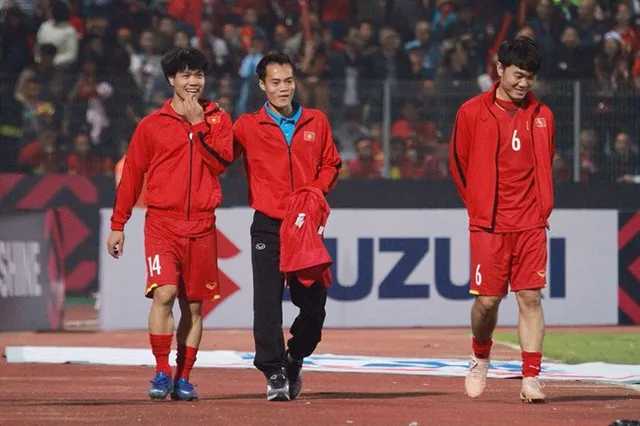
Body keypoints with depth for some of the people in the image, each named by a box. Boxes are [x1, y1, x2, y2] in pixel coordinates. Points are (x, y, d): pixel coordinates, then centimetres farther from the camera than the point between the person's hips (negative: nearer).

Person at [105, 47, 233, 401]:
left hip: (201, 226, 2)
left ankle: (183, 378, 13)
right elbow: (131, 175, 9)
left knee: (193, 305, 5)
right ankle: (162, 374, -12)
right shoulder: (151, 125, 6)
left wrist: (198, 124, -9)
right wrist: (117, 225, 8)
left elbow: (221, 162, -6)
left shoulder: (218, 119, 10)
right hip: (162, 223, -2)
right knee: (163, 294, -17)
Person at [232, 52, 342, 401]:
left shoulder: (316, 123, 10)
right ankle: (274, 373, -4)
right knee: (268, 302, -10)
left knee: (313, 303, 4)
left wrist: (317, 190, -2)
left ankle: (295, 359, 28)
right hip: (268, 225, -2)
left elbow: (330, 164, 16)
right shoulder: (248, 126, 3)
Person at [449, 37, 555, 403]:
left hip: (531, 224, 2)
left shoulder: (542, 116, 8)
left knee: (531, 297, -5)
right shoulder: (472, 113, 1)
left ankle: (531, 378, -5)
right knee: (487, 300, -2)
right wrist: (479, 206, 9)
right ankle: (481, 358, 26)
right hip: (489, 225, -2)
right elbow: (459, 164, 9)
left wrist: (541, 206, 12)